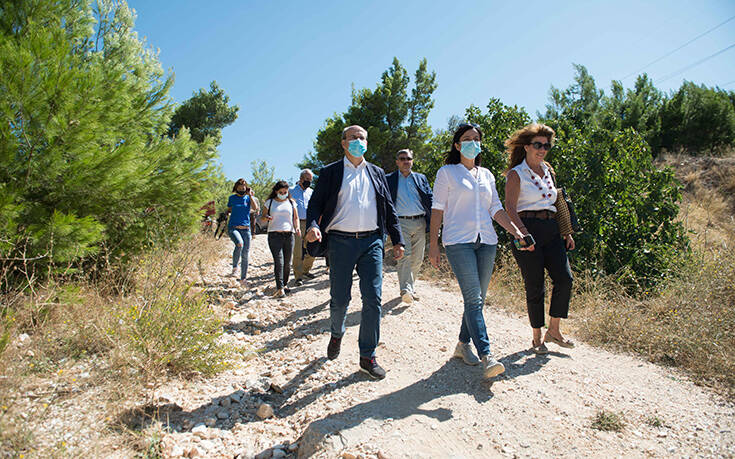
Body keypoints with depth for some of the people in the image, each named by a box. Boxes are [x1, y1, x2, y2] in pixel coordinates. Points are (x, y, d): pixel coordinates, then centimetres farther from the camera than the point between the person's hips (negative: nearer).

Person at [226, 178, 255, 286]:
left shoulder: (248, 197, 6)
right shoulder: (232, 198, 7)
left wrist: (250, 195, -14)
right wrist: (227, 213, 2)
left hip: (245, 228, 2)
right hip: (233, 227, -2)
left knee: (245, 254, 2)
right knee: (240, 244, -32)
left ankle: (243, 279, 13)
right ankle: (234, 267, -13)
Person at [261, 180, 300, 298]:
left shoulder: (291, 203, 14)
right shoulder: (269, 202, 9)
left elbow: (295, 218, 17)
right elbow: (262, 216, 12)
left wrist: (297, 227, -2)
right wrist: (266, 218, -11)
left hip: (289, 234, 3)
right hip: (274, 235, -3)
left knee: (287, 262, 6)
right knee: (279, 261, -14)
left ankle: (284, 284, 23)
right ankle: (280, 288, -16)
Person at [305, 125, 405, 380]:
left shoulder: (376, 173, 17)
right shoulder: (330, 172, 9)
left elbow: (389, 208, 17)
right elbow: (315, 204, 3)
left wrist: (397, 240, 10)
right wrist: (313, 226, -17)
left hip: (372, 242, 2)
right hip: (341, 242, -2)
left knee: (373, 299, -4)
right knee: (339, 299, 5)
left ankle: (367, 356, 8)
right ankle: (337, 334, 36)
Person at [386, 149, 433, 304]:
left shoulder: (421, 178, 17)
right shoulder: (389, 179, 9)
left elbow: (430, 199, 12)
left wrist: (432, 221, 1)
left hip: (420, 223, 4)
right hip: (401, 222, -3)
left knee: (417, 258, 7)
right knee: (404, 255, -17)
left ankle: (411, 287, 23)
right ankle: (405, 290, -21)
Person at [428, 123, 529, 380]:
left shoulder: (487, 175, 18)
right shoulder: (447, 173, 5)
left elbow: (496, 209, 17)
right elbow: (437, 209, 1)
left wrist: (517, 232, 5)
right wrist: (433, 245, -5)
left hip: (486, 241, 5)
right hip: (458, 241, -5)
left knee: (477, 298, 6)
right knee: (473, 298, -12)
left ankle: (463, 344, 21)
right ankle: (486, 356, -13)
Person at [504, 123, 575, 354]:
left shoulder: (548, 171, 17)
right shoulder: (516, 174, -2)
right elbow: (510, 208, -11)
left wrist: (566, 231, 18)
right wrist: (523, 232, -24)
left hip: (552, 231, 6)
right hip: (527, 230, -6)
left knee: (565, 278, -6)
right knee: (535, 286, -1)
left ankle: (553, 330, 11)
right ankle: (537, 337, 15)